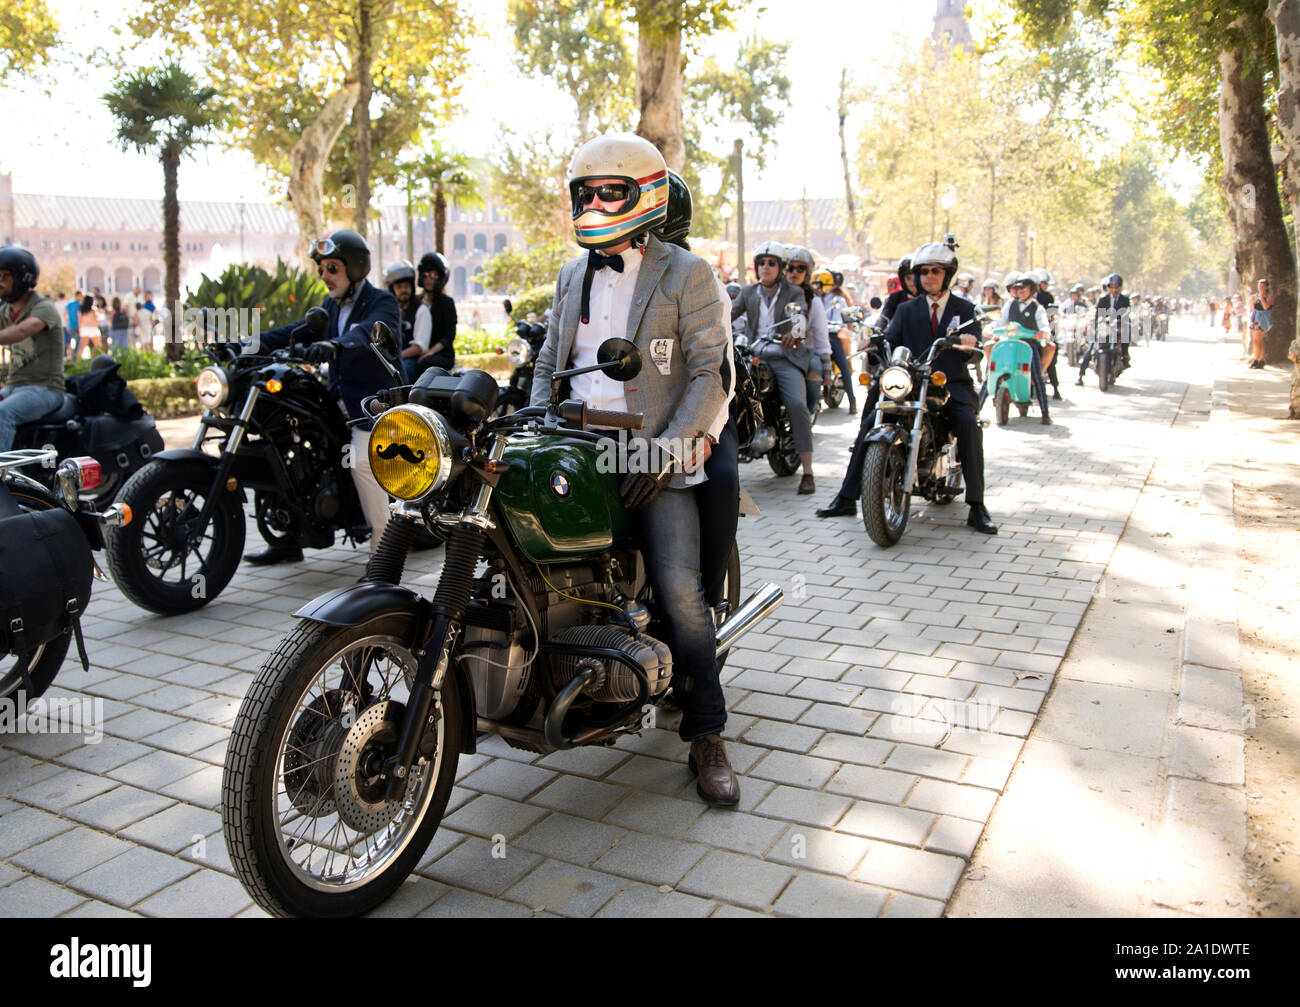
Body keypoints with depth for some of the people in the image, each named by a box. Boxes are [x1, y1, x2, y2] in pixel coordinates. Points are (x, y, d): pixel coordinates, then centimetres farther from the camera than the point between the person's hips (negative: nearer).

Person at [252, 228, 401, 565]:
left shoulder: (382, 302, -8)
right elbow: (299, 330, 8)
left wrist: (335, 345, -51)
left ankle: (383, 545, -15)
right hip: (338, 398, 8)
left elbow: (370, 332, -30)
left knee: (362, 462, -26)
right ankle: (289, 539, 8)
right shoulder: (332, 306, 19)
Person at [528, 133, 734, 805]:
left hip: (653, 454, -5)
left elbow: (712, 372, -5)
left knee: (679, 591, -16)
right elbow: (549, 361, 25)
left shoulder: (685, 274, 2)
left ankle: (706, 735, -3)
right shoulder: (573, 276, 21)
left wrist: (667, 446, -17)